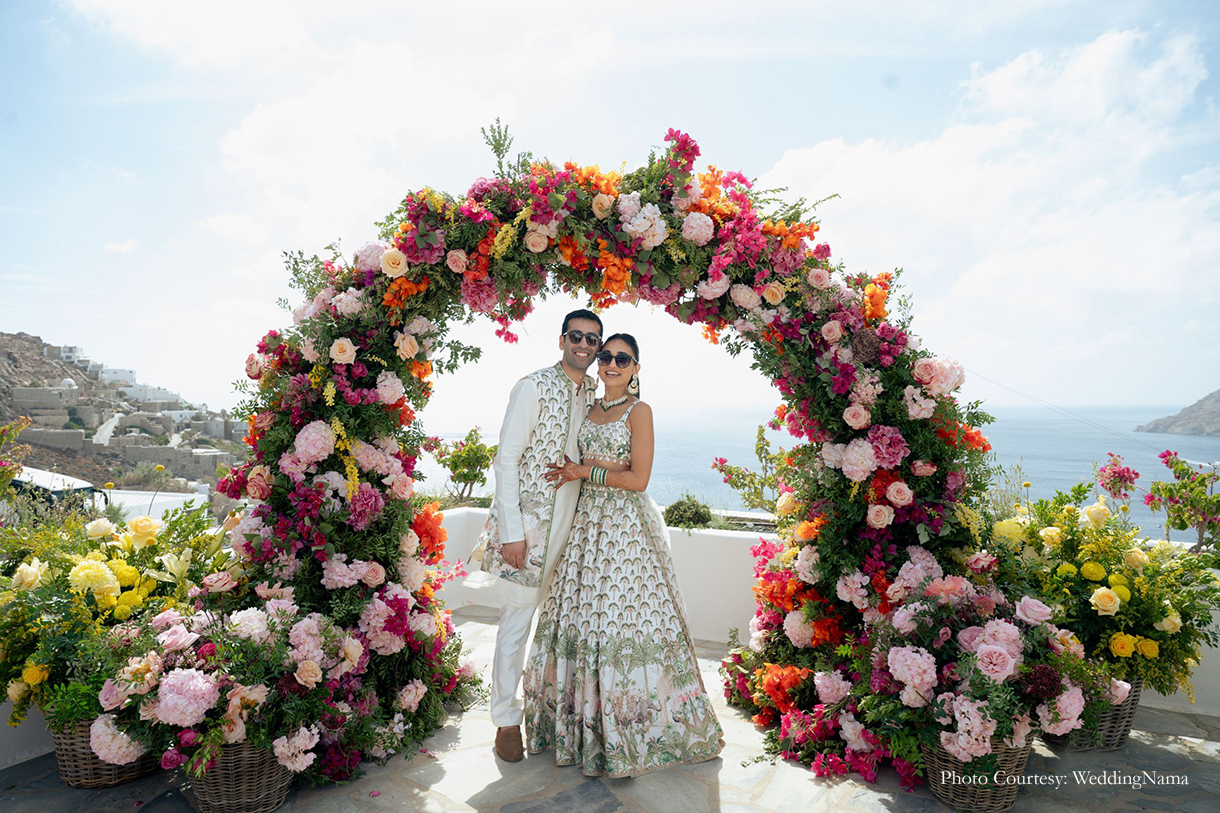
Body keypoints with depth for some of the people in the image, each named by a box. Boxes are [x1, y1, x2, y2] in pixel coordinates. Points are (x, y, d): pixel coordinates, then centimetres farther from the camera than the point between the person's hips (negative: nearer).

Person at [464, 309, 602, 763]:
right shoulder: (534, 386, -10)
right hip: (529, 517, -6)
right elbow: (506, 458, -13)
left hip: (572, 519, 7)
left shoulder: (593, 392, 10)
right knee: (518, 618, 1)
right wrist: (512, 532, -17)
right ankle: (506, 720, 18)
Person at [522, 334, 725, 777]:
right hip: (588, 520, 6)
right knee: (582, 612, 7)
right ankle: (585, 720, 22)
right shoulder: (589, 410, 14)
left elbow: (638, 478, -11)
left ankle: (630, 729, 12)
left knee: (622, 613, -3)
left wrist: (586, 472, -9)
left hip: (627, 524, -6)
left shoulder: (639, 411, -4)